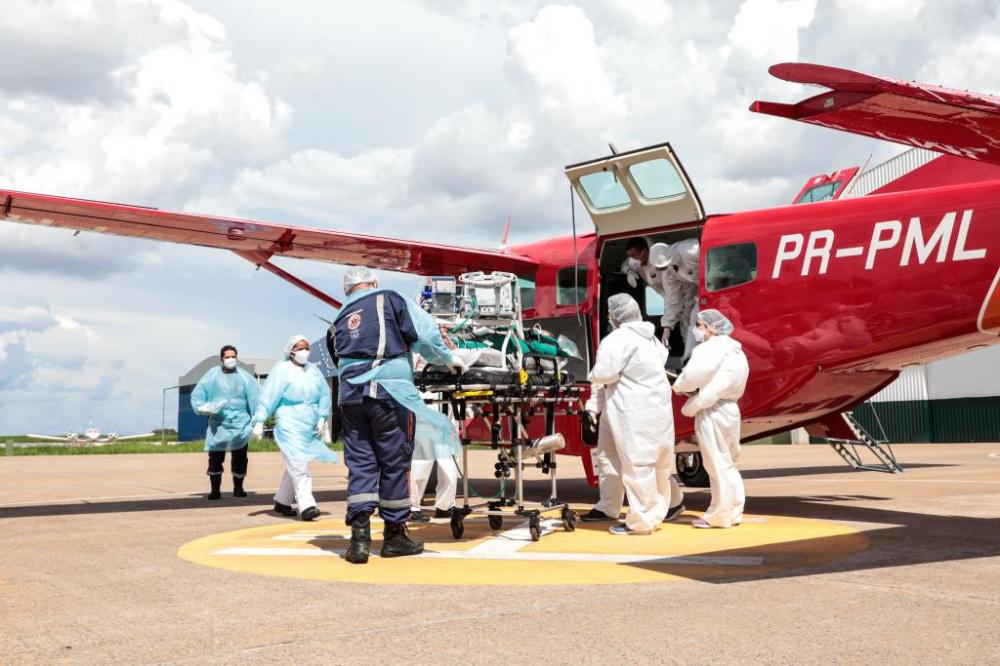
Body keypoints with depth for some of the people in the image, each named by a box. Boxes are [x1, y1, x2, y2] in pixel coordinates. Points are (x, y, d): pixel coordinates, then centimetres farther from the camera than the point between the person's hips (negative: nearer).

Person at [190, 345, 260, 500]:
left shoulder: (244, 377, 2)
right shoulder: (212, 376, 1)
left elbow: (255, 398, -2)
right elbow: (197, 396, 2)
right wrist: (206, 408, -15)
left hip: (240, 424, 1)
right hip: (218, 425, -1)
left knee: (240, 458, 5)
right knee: (215, 458, -5)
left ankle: (238, 488, 23)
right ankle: (215, 489, 7)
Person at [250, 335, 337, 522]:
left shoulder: (314, 371, 13)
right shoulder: (282, 370, -2)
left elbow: (324, 395, 16)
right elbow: (267, 397, -5)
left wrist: (322, 418, 7)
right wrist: (259, 421, -8)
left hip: (310, 428, 6)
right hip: (289, 426, -6)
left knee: (294, 466, 13)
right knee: (298, 465, -14)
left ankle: (282, 501, 27)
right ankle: (306, 506, -19)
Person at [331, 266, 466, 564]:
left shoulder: (341, 318, 20)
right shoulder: (389, 299, 6)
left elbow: (341, 357, 16)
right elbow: (424, 334, -1)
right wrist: (448, 359, 13)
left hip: (351, 394, 4)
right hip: (390, 392, -4)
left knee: (359, 463, 5)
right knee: (394, 463, 4)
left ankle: (360, 536, -6)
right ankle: (394, 536, 12)